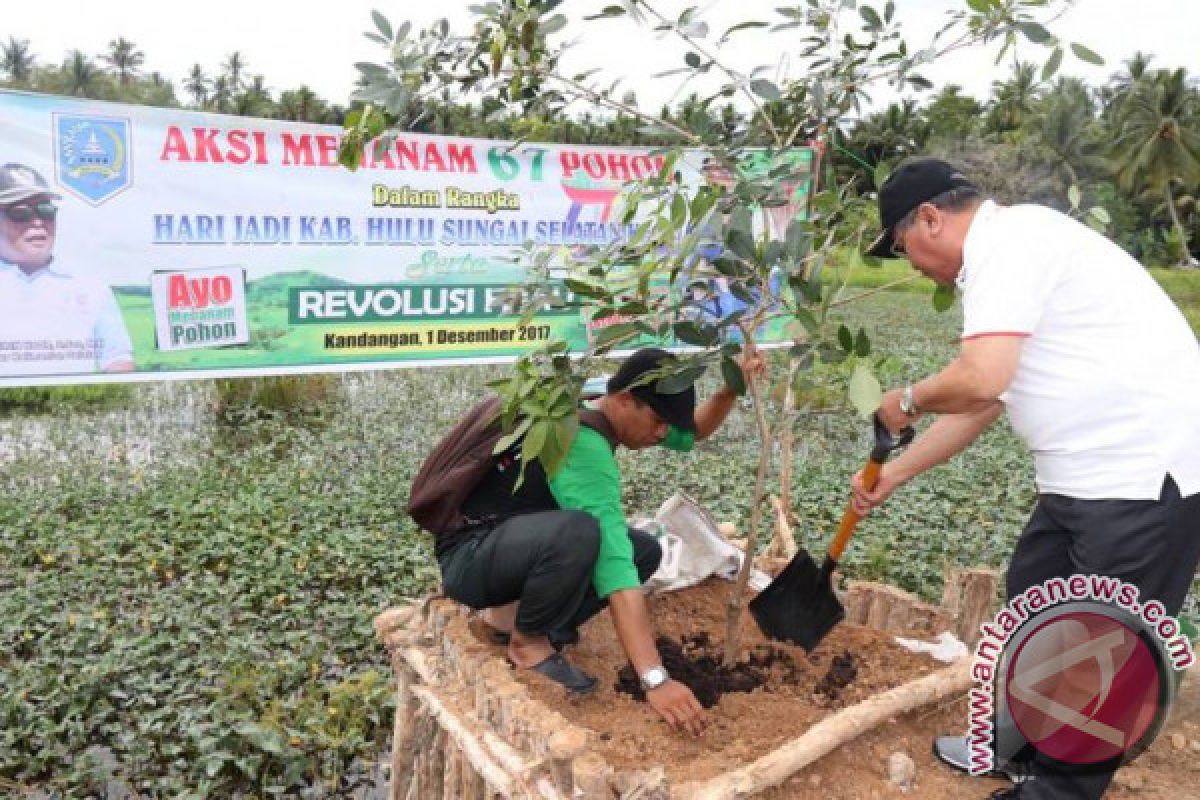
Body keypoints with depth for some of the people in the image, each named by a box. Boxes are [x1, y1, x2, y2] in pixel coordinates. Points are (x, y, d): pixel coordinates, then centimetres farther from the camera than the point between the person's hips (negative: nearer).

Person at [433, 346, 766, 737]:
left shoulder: (596, 411, 0)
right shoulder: (582, 444, -28)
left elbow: (692, 432, 11)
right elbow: (614, 564, -35)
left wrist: (733, 386, -9)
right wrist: (655, 679, -38)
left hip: (521, 544, 9)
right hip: (470, 556, -9)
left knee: (644, 550, 1)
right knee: (579, 532, -37)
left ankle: (513, 611, 3)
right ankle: (528, 641, -10)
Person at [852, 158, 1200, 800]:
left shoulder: (1008, 240, -15)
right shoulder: (1007, 251, 17)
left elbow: (979, 381, -28)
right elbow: (983, 403, 20)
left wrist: (909, 401, -6)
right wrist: (892, 475, 21)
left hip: (1148, 472, -11)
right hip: (1089, 475, 11)